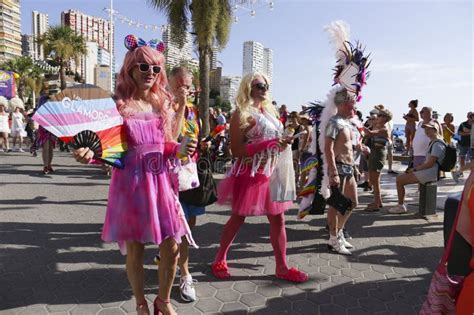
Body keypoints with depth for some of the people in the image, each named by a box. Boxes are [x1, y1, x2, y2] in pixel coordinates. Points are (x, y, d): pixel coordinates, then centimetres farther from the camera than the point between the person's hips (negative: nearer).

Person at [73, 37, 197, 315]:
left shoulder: (162, 103, 7)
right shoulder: (118, 105, -6)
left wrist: (180, 148, -6)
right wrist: (90, 153, -27)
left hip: (160, 182, 4)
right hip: (130, 183, -3)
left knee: (171, 247, 6)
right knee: (134, 250, 10)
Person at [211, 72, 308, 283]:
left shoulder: (269, 110, 12)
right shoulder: (242, 114, -11)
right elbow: (236, 150, -19)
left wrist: (282, 143, 1)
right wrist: (269, 144, -24)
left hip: (271, 173, 7)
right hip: (250, 174, -7)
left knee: (278, 219, 7)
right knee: (238, 219, 7)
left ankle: (281, 267, 20)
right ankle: (219, 260, 27)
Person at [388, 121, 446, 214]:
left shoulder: (438, 144, -14)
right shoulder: (432, 142, 19)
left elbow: (430, 164, -20)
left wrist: (415, 169, -11)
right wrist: (415, 167, 8)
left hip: (430, 173, -11)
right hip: (426, 171, 11)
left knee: (400, 180, -15)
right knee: (400, 177, 9)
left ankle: (400, 206, -3)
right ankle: (401, 204, 10)